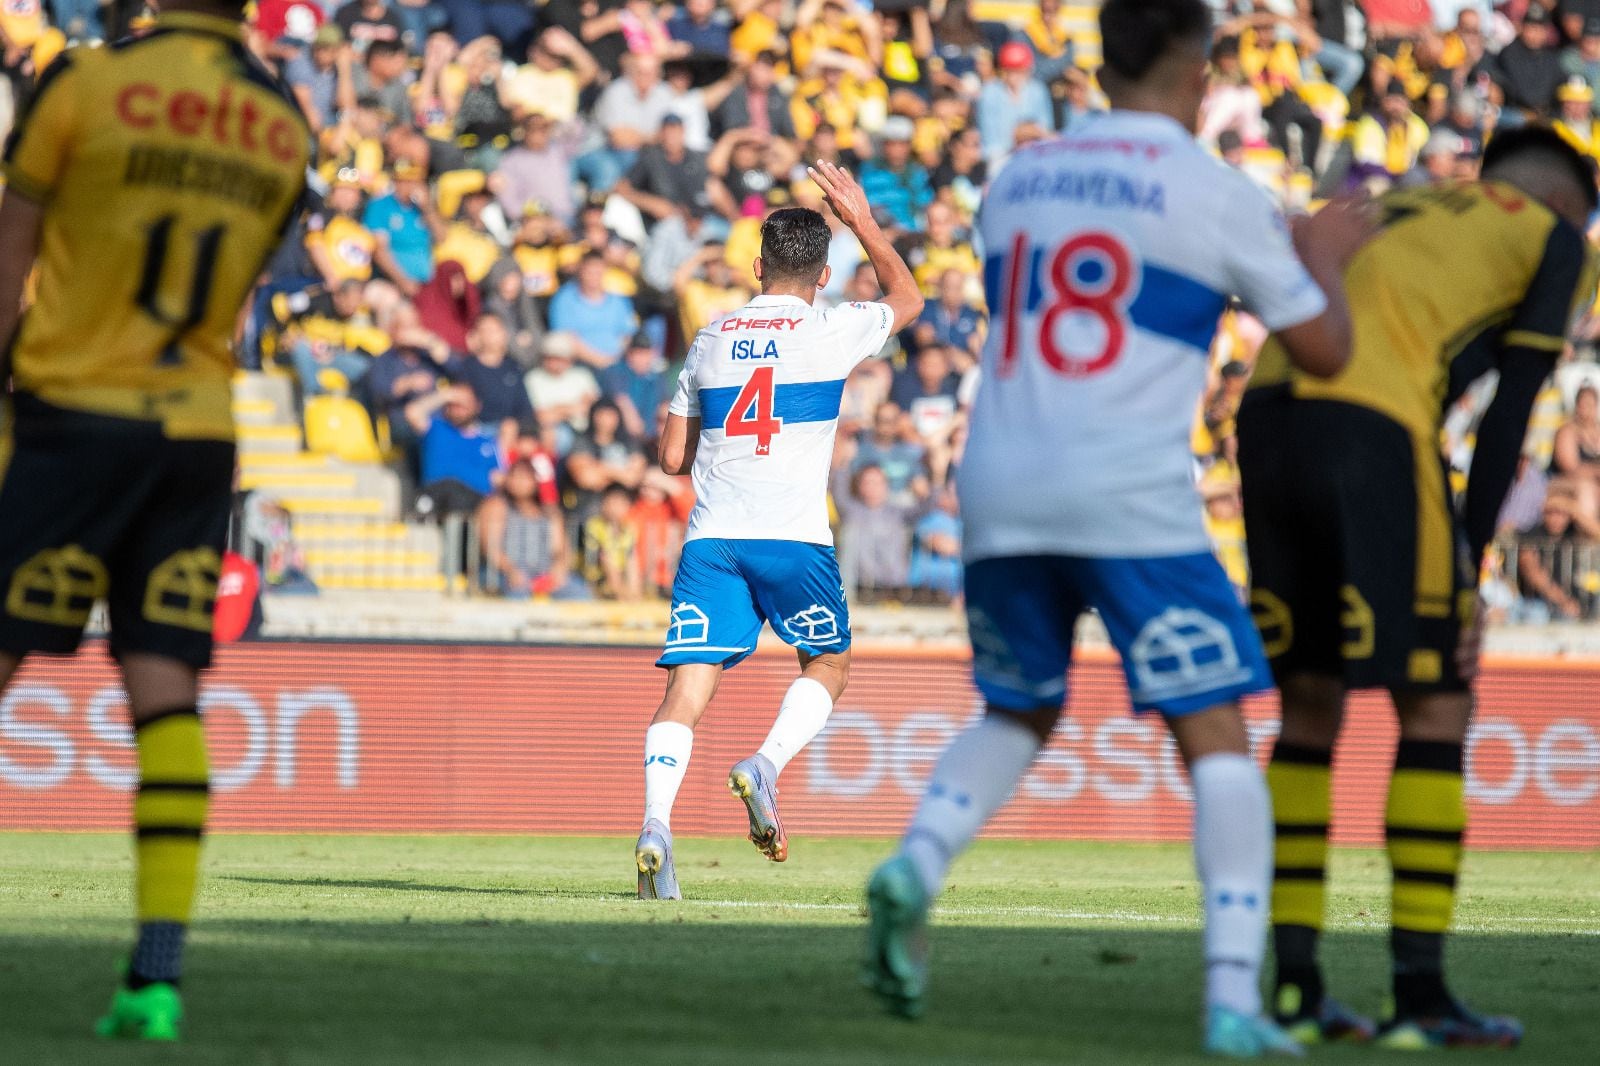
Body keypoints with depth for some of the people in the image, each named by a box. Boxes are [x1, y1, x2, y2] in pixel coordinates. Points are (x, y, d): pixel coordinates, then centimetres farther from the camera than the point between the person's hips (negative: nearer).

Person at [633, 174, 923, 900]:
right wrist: (862, 221, 30)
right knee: (828, 665, 18)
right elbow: (907, 299, 23)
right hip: (793, 537, -2)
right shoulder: (830, 332, 2)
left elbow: (672, 458, 16)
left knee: (688, 684, -4)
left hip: (711, 537, 3)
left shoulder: (710, 342, 12)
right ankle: (767, 764, -8)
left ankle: (656, 822, -24)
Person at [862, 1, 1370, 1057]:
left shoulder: (1017, 179, 15)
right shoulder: (1216, 192, 0)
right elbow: (1327, 349, 6)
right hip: (1131, 497, -5)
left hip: (1000, 493, 5)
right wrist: (1325, 254, 27)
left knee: (1018, 714, 23)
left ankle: (917, 865, -4)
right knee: (1215, 736, 1)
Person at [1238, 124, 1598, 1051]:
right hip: (1372, 435, -6)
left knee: (1311, 703, 15)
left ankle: (1297, 985, 13)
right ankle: (1421, 991, 0)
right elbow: (1508, 417, 6)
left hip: (1268, 416, 6)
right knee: (1434, 708, 3)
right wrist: (1469, 566, 5)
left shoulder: (1392, 211, 35)